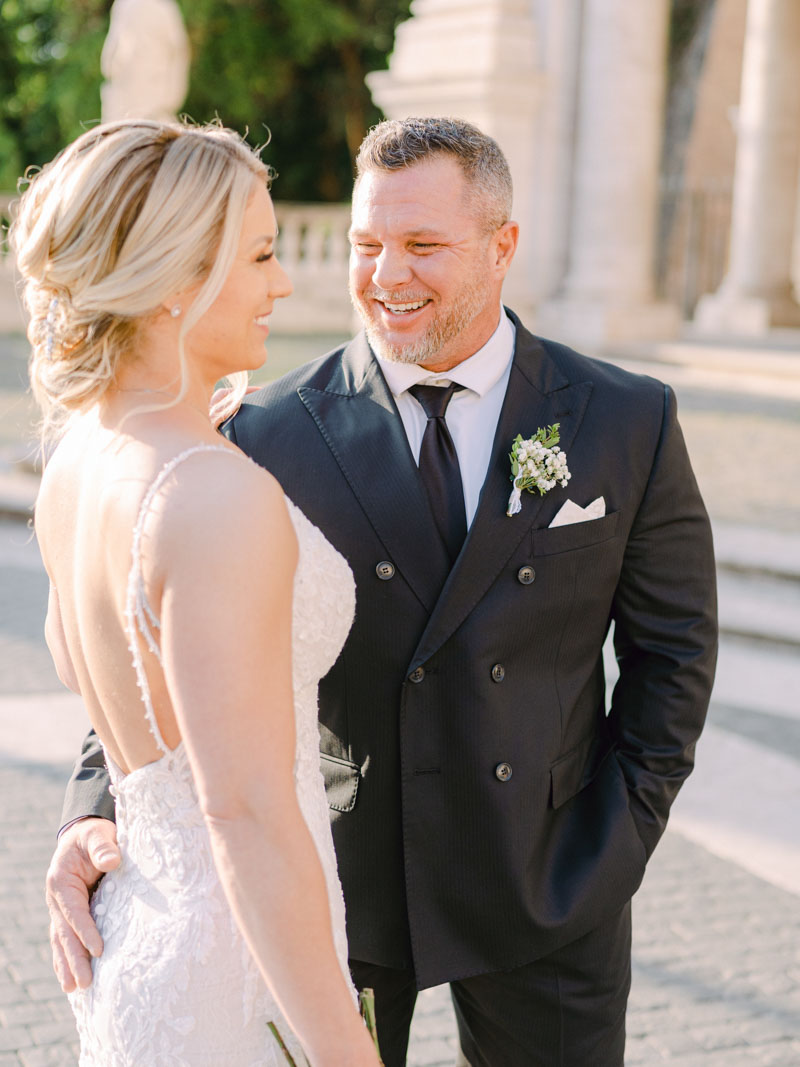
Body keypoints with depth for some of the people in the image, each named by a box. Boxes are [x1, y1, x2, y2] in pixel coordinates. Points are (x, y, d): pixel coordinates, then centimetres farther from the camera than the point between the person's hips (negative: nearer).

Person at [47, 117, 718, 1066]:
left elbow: (673, 644, 3)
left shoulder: (627, 422, -4)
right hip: (331, 888, 0)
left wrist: (618, 841, -2)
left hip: (545, 891, 1)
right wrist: (96, 815, -21)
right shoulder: (271, 437, -7)